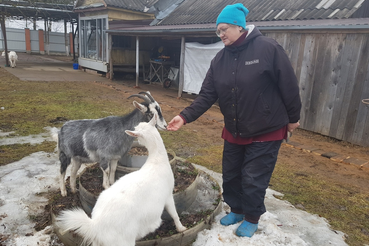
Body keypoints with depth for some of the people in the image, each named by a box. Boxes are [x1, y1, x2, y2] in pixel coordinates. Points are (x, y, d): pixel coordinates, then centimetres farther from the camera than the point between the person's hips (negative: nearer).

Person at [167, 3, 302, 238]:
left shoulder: (268, 48, -16)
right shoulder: (220, 59, -1)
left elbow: (289, 86, -11)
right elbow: (207, 95, -6)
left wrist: (293, 118, -3)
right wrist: (185, 116, -18)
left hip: (266, 132, -5)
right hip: (233, 132, 6)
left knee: (254, 179, 4)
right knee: (231, 175, 16)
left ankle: (252, 218, 31)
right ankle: (237, 210, 42)